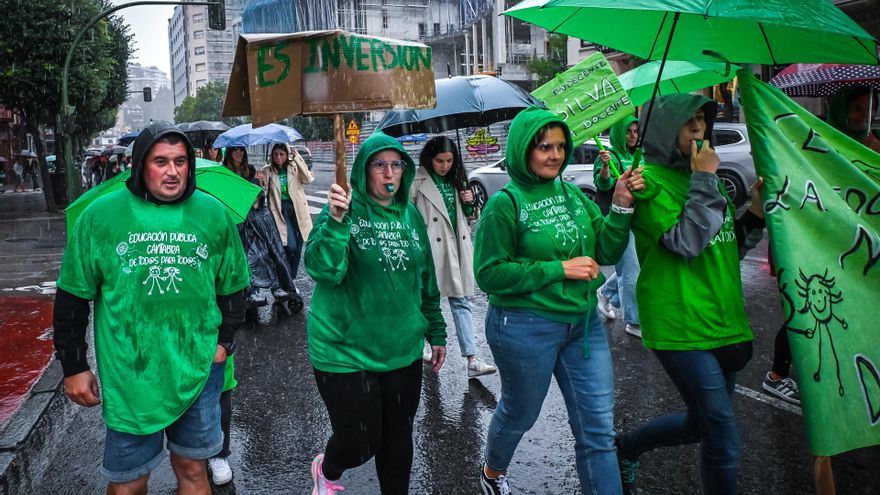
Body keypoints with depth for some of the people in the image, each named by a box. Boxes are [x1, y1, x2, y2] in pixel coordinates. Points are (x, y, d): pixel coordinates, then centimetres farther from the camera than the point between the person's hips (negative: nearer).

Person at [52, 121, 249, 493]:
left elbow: (233, 284, 11)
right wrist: (73, 366, 1)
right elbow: (72, 296, 1)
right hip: (128, 374, -1)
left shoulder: (213, 214, 1)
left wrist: (225, 340, 3)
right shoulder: (101, 216, -4)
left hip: (198, 369, 2)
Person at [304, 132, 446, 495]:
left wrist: (436, 332, 17)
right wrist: (336, 220, -37)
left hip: (403, 351, 5)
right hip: (346, 352, -5)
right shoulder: (345, 208, -10)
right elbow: (323, 270, -24)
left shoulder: (410, 214, 6)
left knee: (398, 438, 14)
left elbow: (426, 278, 15)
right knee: (360, 442, 3)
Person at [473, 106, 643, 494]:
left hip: (583, 323, 5)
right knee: (519, 414, 18)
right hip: (525, 328, -4)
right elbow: (489, 274, -17)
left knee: (599, 428, 8)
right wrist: (560, 269, -20)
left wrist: (621, 205, -13)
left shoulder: (574, 195, 3)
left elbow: (607, 253, 3)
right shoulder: (505, 204, -13)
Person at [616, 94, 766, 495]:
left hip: (723, 322, 8)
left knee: (700, 424, 19)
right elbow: (686, 242, -21)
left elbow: (728, 249, 18)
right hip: (681, 326, -8)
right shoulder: (649, 180, -10)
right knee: (724, 439, -4)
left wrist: (755, 214, 3)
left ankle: (625, 447, 41)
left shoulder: (700, 174, 14)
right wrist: (705, 180, -16)